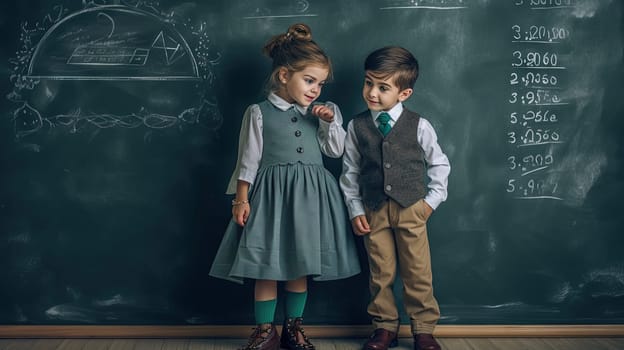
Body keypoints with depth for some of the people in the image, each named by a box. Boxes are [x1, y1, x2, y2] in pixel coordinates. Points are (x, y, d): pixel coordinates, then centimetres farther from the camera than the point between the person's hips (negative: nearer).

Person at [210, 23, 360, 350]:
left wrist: (330, 122, -5)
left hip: (309, 195, 4)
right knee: (266, 265, 1)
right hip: (271, 193, -3)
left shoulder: (320, 112, 8)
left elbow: (336, 151, 9)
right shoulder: (259, 113, -3)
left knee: (300, 263, 10)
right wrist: (241, 199, -6)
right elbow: (249, 159, -2)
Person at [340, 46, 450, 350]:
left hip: (412, 209, -1)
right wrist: (355, 209, 1)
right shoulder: (357, 126, -1)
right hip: (373, 211, 1)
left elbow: (439, 164, 7)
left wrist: (432, 199, 1)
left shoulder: (418, 126, -5)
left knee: (418, 273, 6)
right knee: (381, 273, 10)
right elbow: (350, 171, 4)